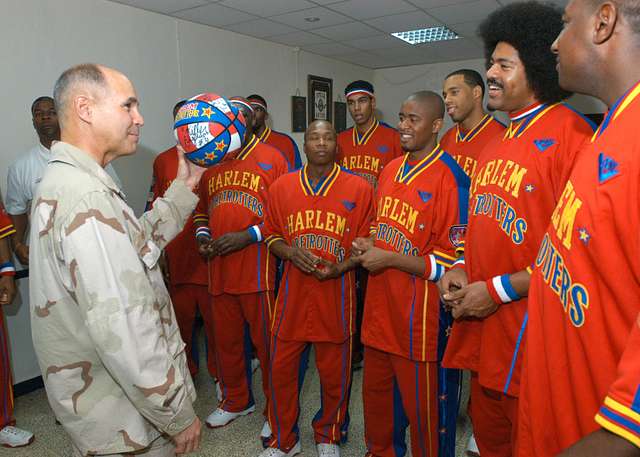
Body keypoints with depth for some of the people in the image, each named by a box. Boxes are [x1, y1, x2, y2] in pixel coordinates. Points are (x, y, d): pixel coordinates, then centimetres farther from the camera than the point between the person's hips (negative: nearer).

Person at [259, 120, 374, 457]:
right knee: (281, 369, 10)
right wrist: (290, 252, -10)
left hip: (336, 293, -1)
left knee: (335, 373, 12)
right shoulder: (281, 187, 3)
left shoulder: (359, 188, -3)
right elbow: (271, 235, 10)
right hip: (293, 293, 2)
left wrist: (340, 268, -15)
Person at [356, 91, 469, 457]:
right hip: (380, 307, 7)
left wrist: (388, 259, -17)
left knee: (421, 403, 11)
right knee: (376, 391, 23)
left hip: (419, 315, -7)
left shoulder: (450, 180, -15)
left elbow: (453, 261, -17)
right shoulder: (390, 170, 9)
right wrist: (369, 245, 1)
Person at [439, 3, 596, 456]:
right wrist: (462, 269, 5)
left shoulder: (570, 133, -15)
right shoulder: (499, 141, 12)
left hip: (530, 335, -8)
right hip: (482, 329, 8)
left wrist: (499, 289, -17)